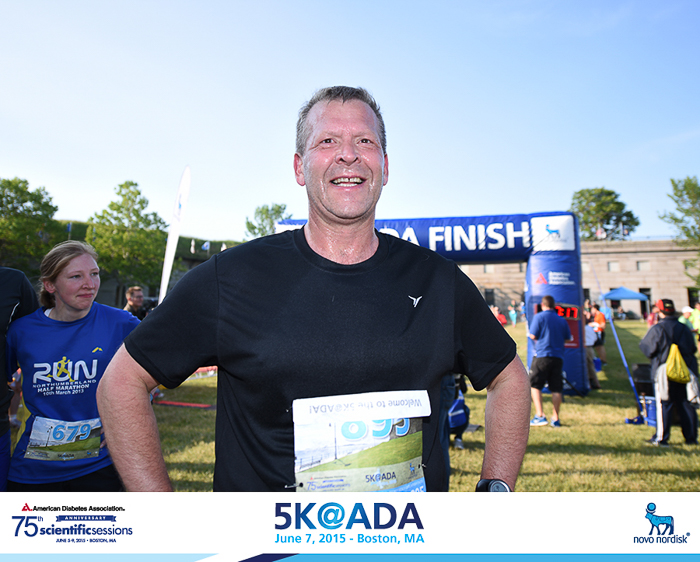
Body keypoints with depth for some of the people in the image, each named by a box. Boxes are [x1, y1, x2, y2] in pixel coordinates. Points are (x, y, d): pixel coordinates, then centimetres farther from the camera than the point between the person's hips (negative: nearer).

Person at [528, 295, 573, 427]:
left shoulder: (539, 316, -3)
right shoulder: (562, 320, 10)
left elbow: (533, 336, -7)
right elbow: (568, 338, 14)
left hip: (542, 355, -4)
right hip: (558, 357, 4)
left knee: (535, 385, 2)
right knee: (556, 389, 7)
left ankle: (540, 416, -7)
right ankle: (555, 419, 11)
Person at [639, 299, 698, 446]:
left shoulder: (657, 329, -11)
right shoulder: (684, 329, 6)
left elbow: (648, 350, -9)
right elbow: (693, 349, 15)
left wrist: (642, 342, 11)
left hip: (664, 373, -5)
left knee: (663, 406, 1)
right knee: (686, 405, 12)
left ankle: (661, 438, 5)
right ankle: (691, 438, 17)